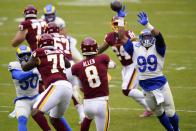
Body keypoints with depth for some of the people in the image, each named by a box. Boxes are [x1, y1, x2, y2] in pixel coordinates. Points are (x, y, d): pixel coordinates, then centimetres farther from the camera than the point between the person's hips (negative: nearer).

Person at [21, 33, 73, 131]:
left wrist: (22, 63, 38)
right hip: (68, 87, 7)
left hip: (56, 86, -7)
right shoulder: (60, 53, 20)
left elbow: (25, 68, 17)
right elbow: (68, 65, 42)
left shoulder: (39, 54, 5)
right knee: (54, 118, 22)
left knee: (36, 112, -10)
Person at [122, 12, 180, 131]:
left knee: (170, 113, 3)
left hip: (161, 84, -3)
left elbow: (158, 35, -26)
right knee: (159, 113, 15)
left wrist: (147, 25, -39)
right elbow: (122, 36, 1)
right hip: (147, 88, 3)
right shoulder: (135, 48, 3)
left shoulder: (158, 48, -7)